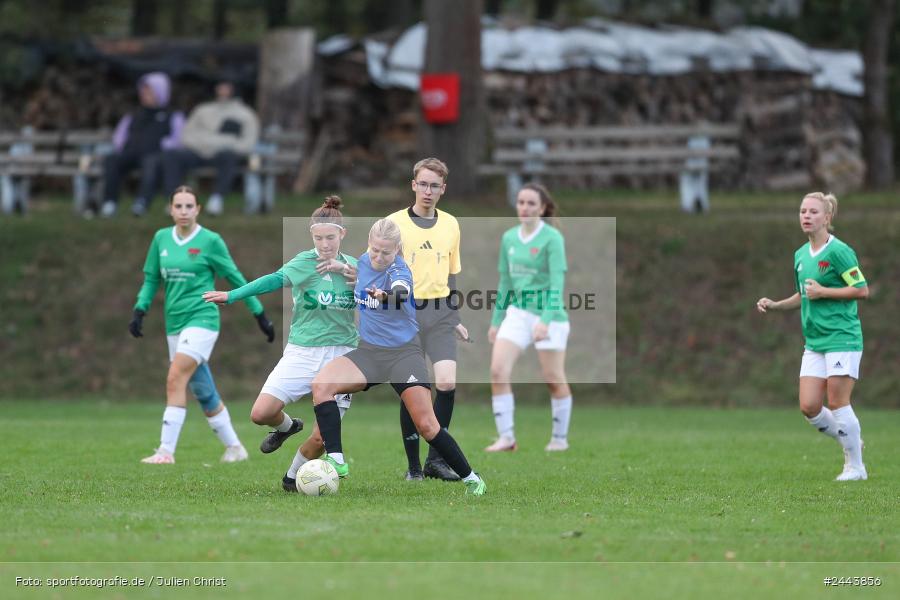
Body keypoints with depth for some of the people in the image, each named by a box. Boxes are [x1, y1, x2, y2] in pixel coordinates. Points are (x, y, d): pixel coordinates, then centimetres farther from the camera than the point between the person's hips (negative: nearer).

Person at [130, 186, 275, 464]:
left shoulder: (210, 241, -5)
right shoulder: (161, 238, 8)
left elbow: (235, 278, 1)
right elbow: (151, 278, 15)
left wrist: (260, 315, 4)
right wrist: (139, 311, 2)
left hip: (202, 318, -6)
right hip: (175, 323, 6)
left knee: (175, 380, -20)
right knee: (203, 391, 9)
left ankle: (166, 451, -21)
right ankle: (234, 448, 22)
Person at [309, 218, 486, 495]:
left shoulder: (399, 270, -17)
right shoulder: (363, 262, 2)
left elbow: (402, 291, -43)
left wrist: (386, 296, -64)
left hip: (404, 352, -5)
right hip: (368, 351, 5)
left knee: (426, 425, -12)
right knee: (320, 384, -22)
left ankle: (471, 479, 7)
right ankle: (336, 460, -23)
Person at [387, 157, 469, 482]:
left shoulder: (450, 225, 11)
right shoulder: (393, 224, -2)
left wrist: (455, 318, 20)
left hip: (439, 313, 3)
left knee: (447, 383, -12)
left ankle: (436, 459, -1)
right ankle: (413, 465, 8)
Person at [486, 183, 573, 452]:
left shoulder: (552, 238, -10)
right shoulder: (509, 238, 7)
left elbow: (557, 282, -16)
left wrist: (546, 320, -25)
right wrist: (496, 321, 17)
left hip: (549, 316, -5)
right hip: (518, 313, 5)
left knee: (555, 379, 1)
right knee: (498, 371, -10)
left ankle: (560, 438, 18)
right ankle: (506, 437, -7)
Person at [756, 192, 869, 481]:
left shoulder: (838, 251, -11)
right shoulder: (800, 255, 13)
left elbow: (862, 290, -13)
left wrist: (823, 292, -16)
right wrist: (774, 305, 10)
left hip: (842, 338, -7)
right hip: (814, 341, 7)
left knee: (837, 404, -6)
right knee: (809, 407, 0)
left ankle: (855, 466, 8)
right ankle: (851, 442, 24)